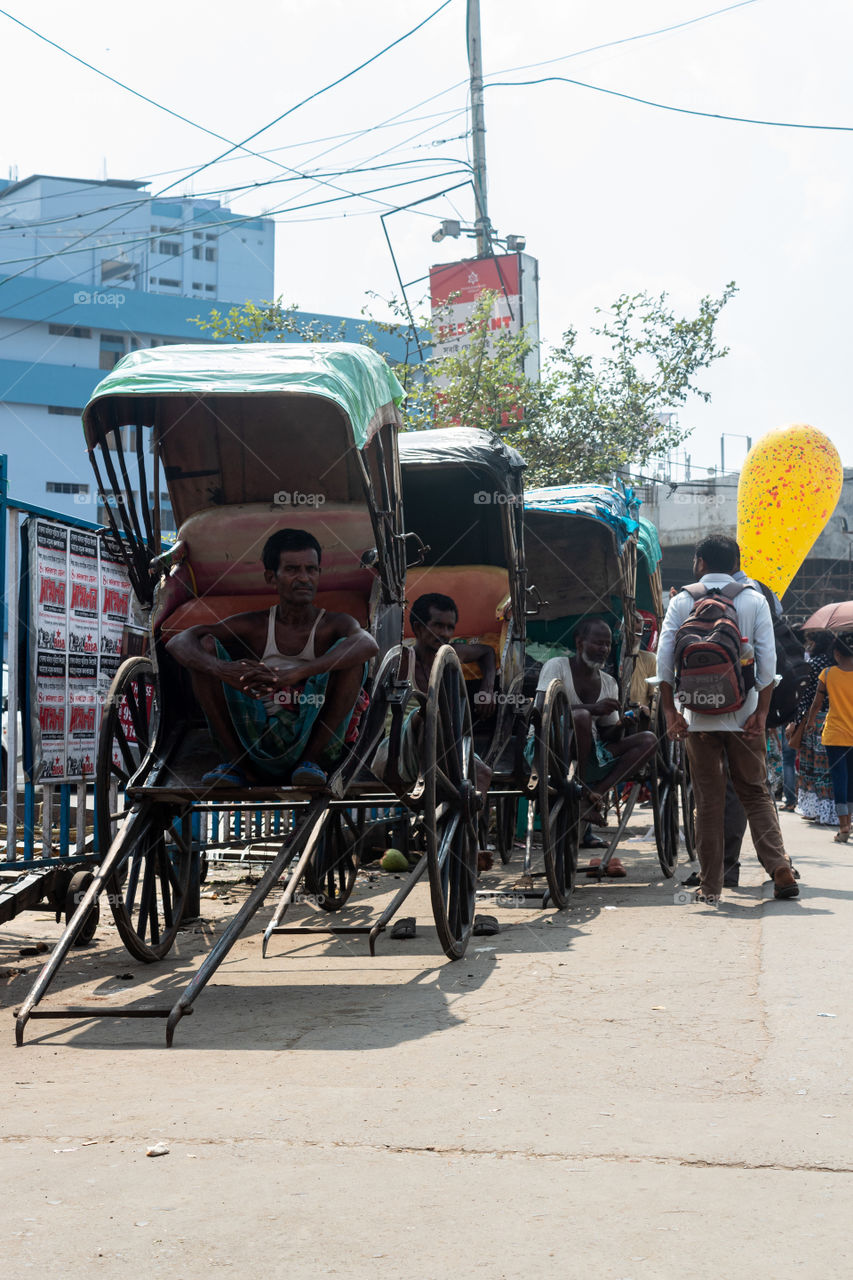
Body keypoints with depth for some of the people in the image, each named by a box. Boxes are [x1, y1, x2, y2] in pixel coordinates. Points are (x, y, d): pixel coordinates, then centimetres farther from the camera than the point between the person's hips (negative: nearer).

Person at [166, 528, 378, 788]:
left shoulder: (334, 625, 0)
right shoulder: (254, 626, 5)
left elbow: (369, 645, -26)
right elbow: (177, 643, -7)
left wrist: (296, 674, -38)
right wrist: (223, 671, -31)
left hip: (316, 740, -2)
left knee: (347, 652, -19)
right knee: (205, 646, -8)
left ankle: (311, 760, -17)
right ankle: (236, 761, -10)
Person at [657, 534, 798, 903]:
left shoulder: (681, 602, 3)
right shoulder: (754, 600, 4)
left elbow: (664, 658, -4)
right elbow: (768, 660, -4)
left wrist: (670, 711, -1)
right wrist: (761, 713, -2)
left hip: (698, 716, 0)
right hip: (743, 715, 0)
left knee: (708, 800, 5)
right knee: (755, 792, 11)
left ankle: (710, 887, 6)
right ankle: (780, 869, -6)